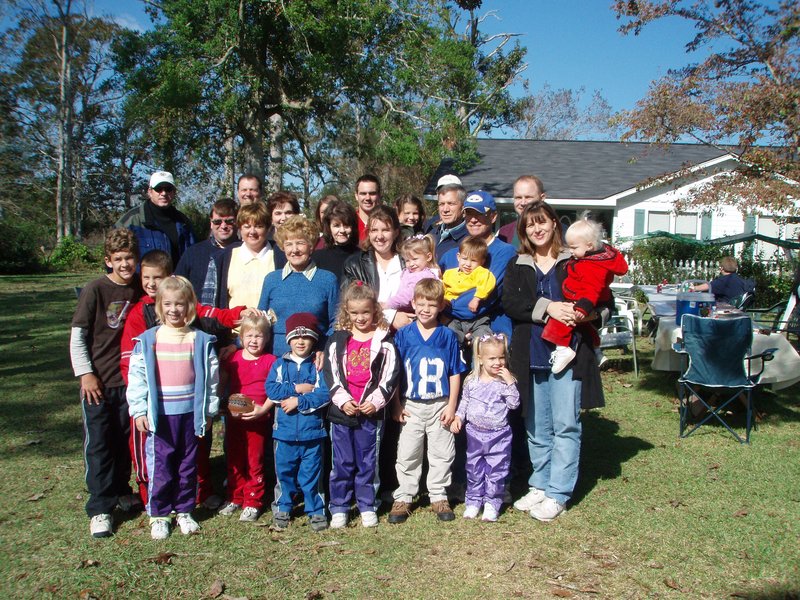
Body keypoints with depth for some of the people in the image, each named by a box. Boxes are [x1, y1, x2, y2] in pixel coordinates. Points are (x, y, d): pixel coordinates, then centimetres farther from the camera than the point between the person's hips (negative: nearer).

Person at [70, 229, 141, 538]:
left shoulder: (140, 290, 1)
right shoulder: (95, 290, -10)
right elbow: (77, 336, -6)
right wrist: (85, 374, -11)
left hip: (129, 379, 4)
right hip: (98, 382, -3)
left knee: (125, 439, 14)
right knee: (98, 444, 1)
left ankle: (121, 489, 34)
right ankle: (100, 508, 9)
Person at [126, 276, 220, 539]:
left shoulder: (200, 340, 0)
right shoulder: (147, 340, -1)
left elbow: (211, 377, 4)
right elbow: (136, 377, 0)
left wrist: (209, 409, 3)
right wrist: (138, 410, -4)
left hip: (190, 413, 1)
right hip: (159, 415, -1)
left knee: (188, 464, 11)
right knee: (160, 466, 3)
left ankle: (184, 510, 26)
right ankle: (159, 514, 18)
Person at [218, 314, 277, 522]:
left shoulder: (270, 361, -4)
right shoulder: (232, 359, 4)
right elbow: (220, 384, 5)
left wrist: (262, 409, -17)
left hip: (258, 420, -3)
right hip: (234, 419, 4)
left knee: (255, 462, 5)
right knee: (233, 460, 15)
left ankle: (253, 502, 16)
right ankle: (234, 498, 30)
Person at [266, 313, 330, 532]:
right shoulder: (280, 363, 4)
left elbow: (325, 394, -12)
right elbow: (270, 389, -9)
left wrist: (298, 401, -15)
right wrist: (298, 388, -13)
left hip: (312, 431, -1)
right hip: (284, 430, 2)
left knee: (312, 473, 7)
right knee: (284, 471, 12)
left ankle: (316, 511, 21)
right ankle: (282, 509, 29)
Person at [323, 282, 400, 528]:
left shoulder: (384, 342, 0)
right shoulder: (337, 340, 4)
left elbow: (390, 376, -4)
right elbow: (330, 374, 0)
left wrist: (375, 401, -13)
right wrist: (343, 400, -11)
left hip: (372, 412, -1)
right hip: (341, 411, 1)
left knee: (368, 462, 9)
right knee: (342, 463, 8)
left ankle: (367, 507, 22)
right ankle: (339, 508, 19)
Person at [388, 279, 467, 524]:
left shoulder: (448, 336, -1)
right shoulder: (403, 335, -2)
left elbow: (455, 374, 2)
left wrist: (451, 406, -2)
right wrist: (396, 405, -2)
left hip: (439, 406, 0)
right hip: (411, 406, 0)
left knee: (442, 454, 9)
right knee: (407, 455, 7)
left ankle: (439, 497, 24)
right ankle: (403, 497, 20)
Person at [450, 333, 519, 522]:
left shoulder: (505, 381, -7)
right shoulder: (471, 381, 0)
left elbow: (514, 403, -15)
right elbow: (464, 402, 11)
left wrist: (510, 382, -22)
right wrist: (458, 418, -1)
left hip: (498, 435, -2)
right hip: (475, 433, 2)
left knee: (496, 470, 5)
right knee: (474, 469, 12)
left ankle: (492, 503, 19)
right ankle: (473, 501, 26)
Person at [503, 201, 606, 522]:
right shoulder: (517, 266, 11)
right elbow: (509, 302, -4)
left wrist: (584, 313, -15)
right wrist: (546, 307, -17)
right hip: (531, 354, 3)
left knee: (565, 424, -1)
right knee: (536, 426, 12)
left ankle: (558, 493, 9)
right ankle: (540, 484, 26)